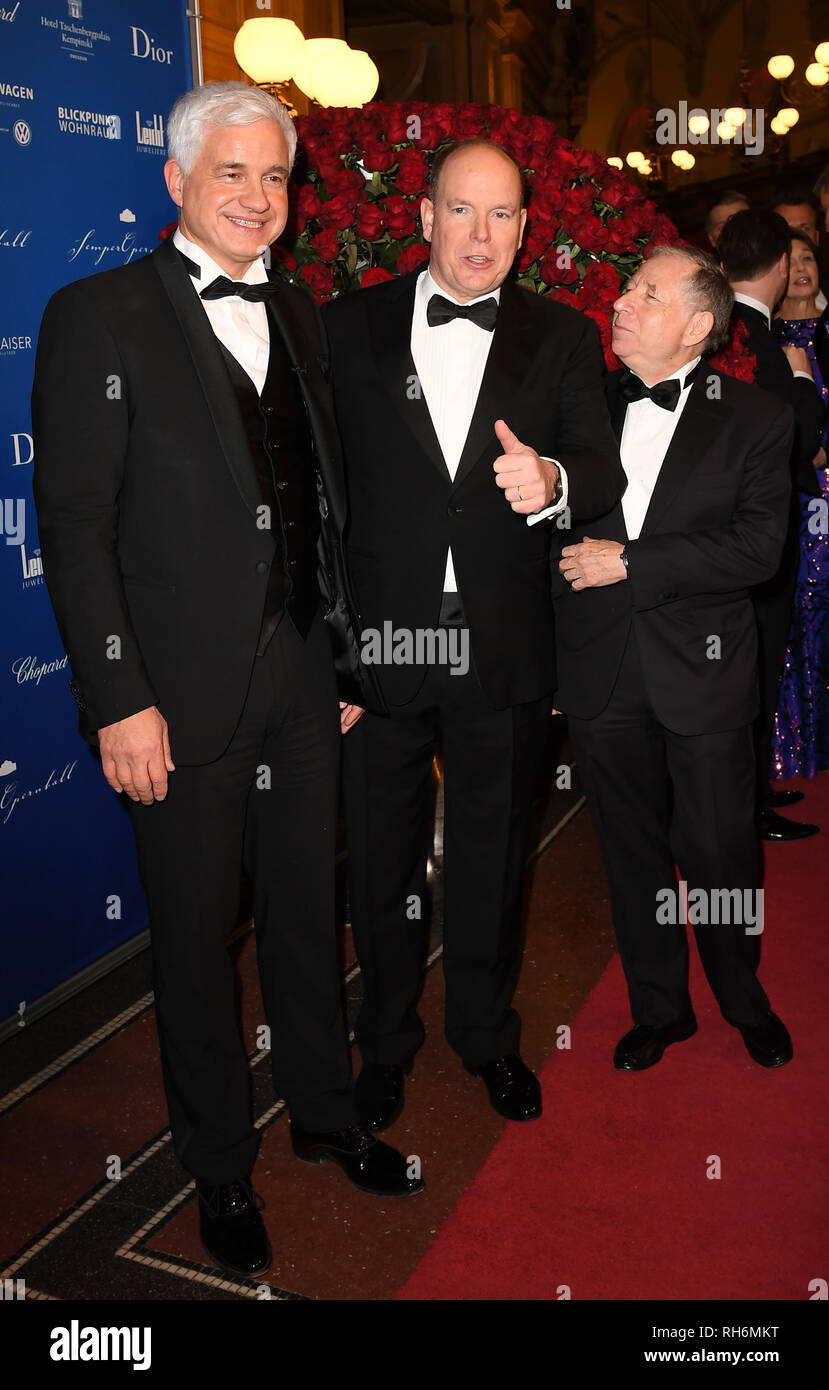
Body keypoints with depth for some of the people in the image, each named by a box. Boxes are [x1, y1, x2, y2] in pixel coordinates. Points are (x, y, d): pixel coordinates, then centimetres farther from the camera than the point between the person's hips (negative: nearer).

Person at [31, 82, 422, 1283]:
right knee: (197, 938, 10)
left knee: (309, 913, 18)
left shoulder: (299, 317, 11)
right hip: (184, 698, -5)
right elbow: (74, 523, -11)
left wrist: (346, 662, 11)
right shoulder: (98, 317, -6)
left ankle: (324, 1114, 40)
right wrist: (119, 698, -16)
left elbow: (323, 506, 13)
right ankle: (220, 1164, 32)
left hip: (303, 686, 5)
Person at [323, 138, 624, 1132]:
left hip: (504, 650, 1)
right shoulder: (348, 327, 1)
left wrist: (552, 482, -27)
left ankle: (486, 1032, 40)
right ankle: (386, 1041, 37)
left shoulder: (563, 339, 3)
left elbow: (604, 473, -4)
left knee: (492, 857, 17)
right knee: (380, 860, 14)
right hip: (376, 642, 0)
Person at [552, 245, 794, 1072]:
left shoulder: (755, 419, -1)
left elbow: (757, 547, -12)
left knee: (721, 851, 8)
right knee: (632, 850, 13)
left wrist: (630, 562, -16)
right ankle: (659, 1007, 33)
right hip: (600, 672, 3)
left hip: (702, 671, -2)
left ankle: (742, 997, 36)